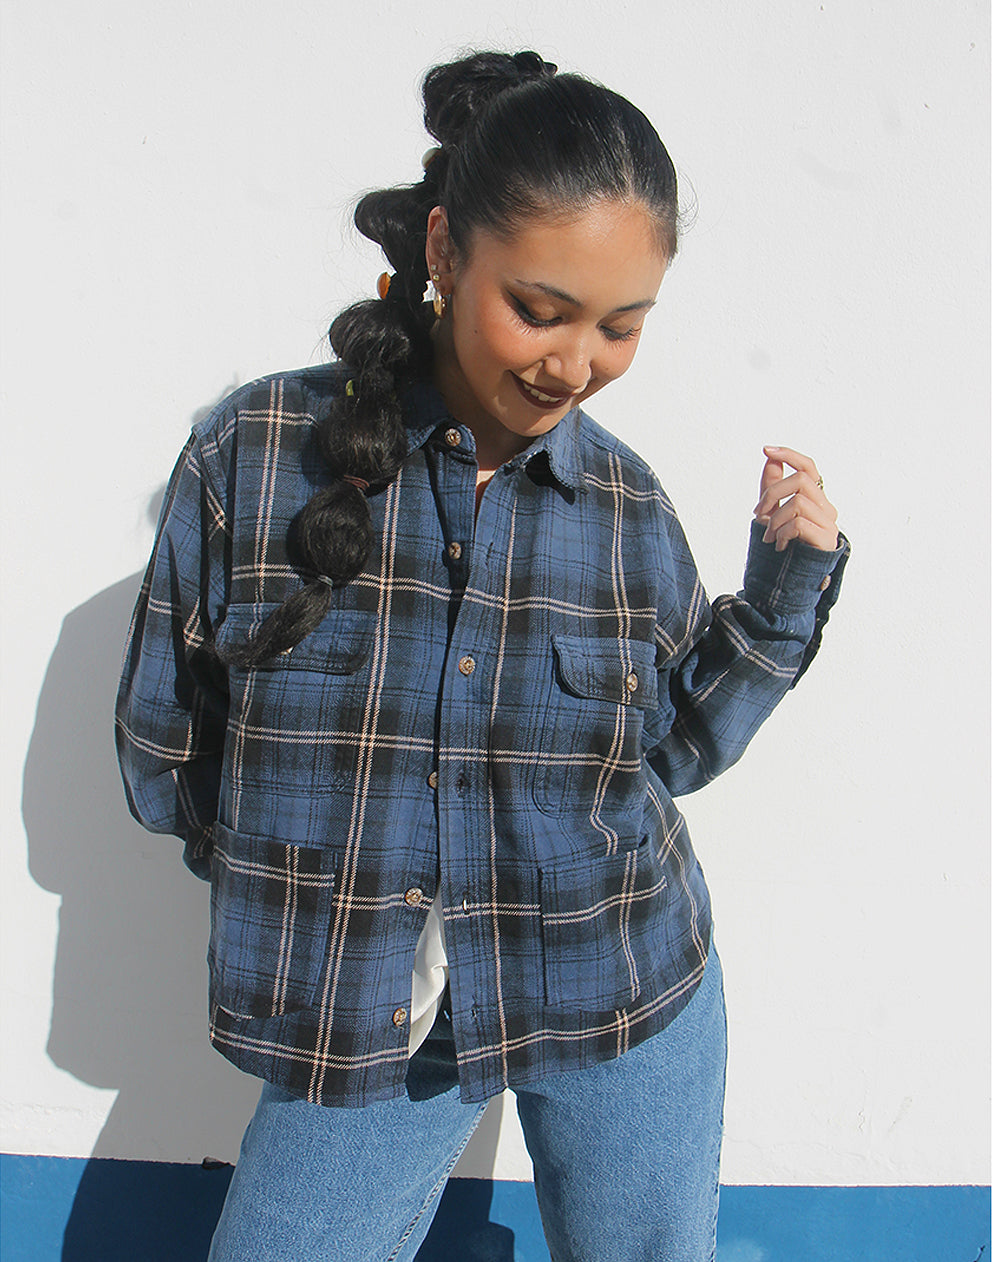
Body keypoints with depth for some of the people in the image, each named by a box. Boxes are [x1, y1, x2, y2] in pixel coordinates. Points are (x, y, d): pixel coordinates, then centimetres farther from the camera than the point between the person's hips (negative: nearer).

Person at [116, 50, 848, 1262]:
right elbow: (161, 746, -3)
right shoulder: (258, 452, -12)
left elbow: (667, 750, 3)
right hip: (356, 1019, -1)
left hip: (625, 1005, 2)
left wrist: (784, 590, -5)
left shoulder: (628, 504, -6)